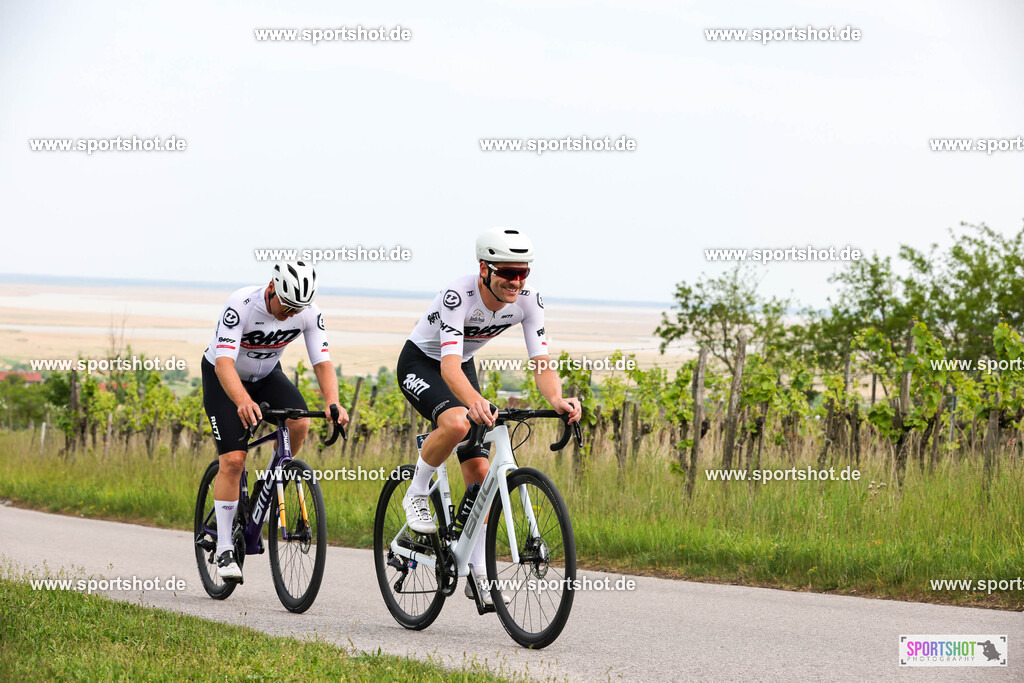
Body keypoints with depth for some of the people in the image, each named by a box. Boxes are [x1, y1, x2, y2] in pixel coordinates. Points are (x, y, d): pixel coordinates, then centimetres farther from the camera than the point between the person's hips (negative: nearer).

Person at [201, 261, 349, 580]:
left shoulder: (309, 314, -22)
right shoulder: (241, 305, -35)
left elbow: (323, 362, -22)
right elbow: (224, 363, -43)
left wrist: (332, 402, -43)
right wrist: (243, 402, -61)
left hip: (266, 375, 4)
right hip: (223, 377, -4)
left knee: (300, 423, -26)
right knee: (233, 460, -17)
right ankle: (224, 547, -7)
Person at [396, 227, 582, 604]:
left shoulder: (527, 300, -20)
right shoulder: (458, 295, -36)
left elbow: (541, 361, -23)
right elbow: (449, 364, -46)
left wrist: (556, 399, -45)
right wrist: (475, 401, -66)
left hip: (462, 366, 6)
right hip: (420, 363, -6)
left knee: (479, 469, -3)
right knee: (456, 423, -37)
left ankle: (478, 574, 6)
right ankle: (416, 494, -11)